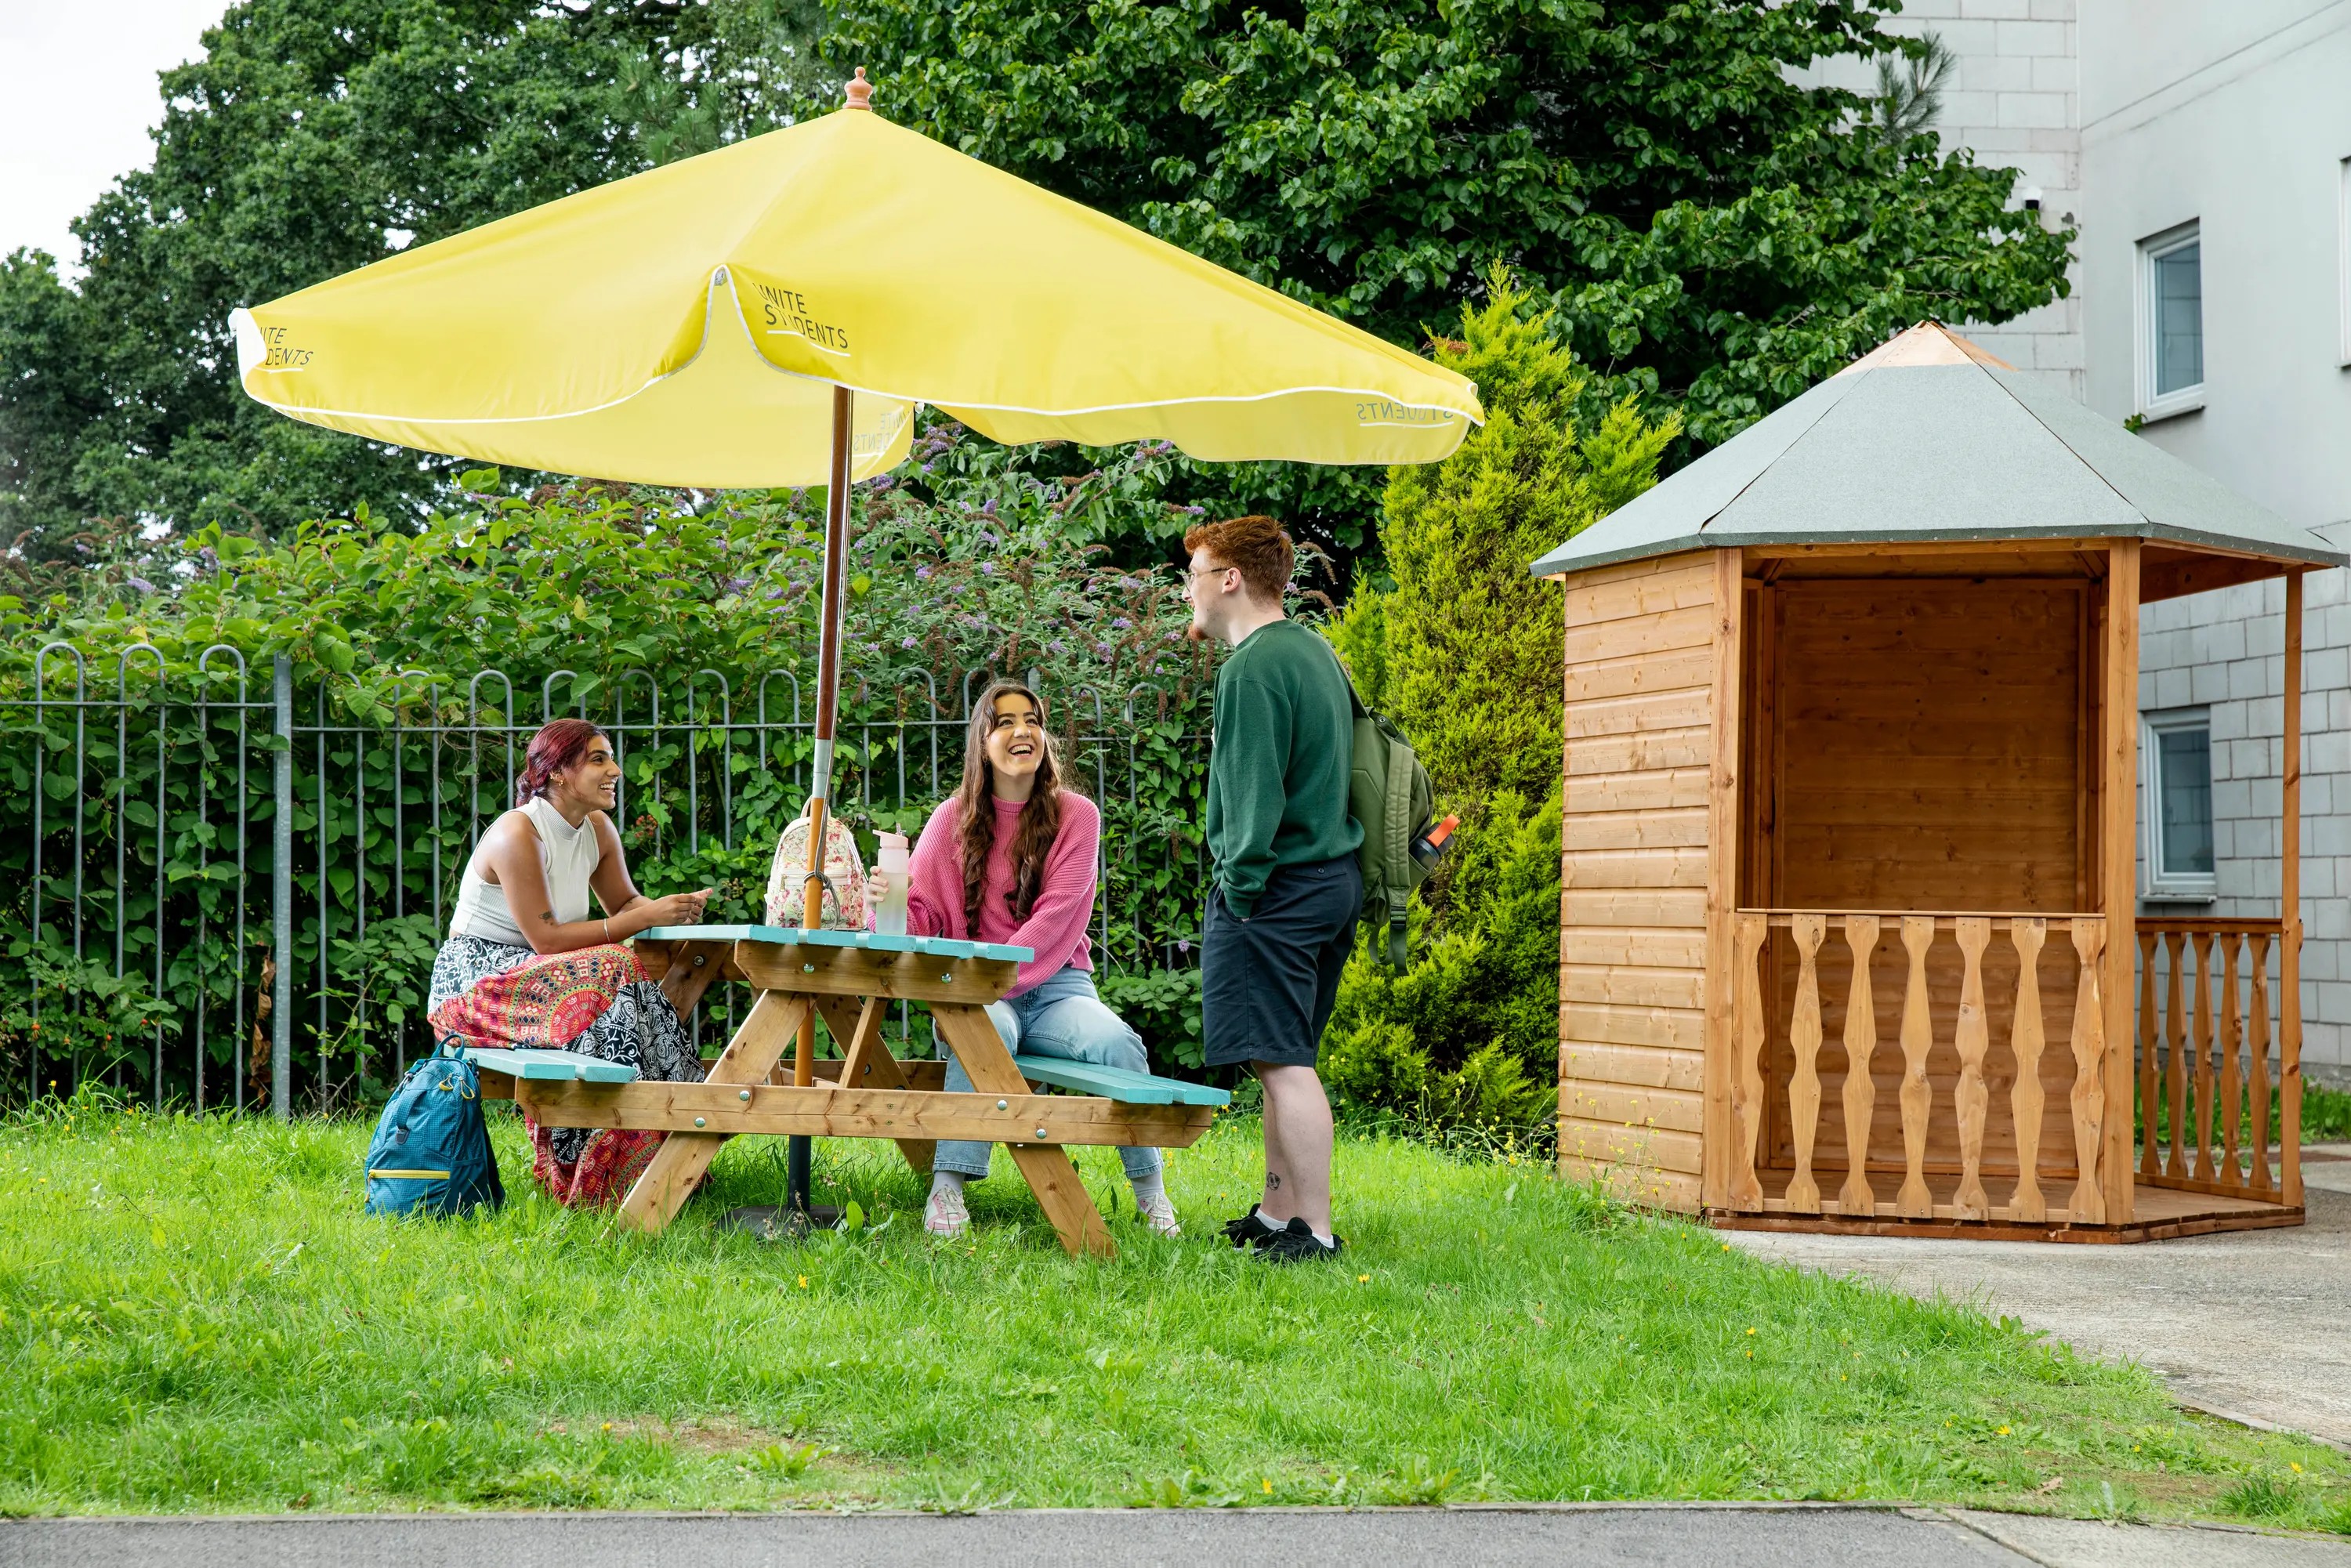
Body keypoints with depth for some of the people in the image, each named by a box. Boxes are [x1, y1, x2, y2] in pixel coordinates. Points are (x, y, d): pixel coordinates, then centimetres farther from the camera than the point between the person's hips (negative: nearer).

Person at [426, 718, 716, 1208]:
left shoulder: (597, 829, 5)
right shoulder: (518, 833, -20)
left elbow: (624, 901, 14)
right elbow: (546, 938, -22)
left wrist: (671, 909, -10)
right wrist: (645, 918, -23)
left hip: (527, 975, 8)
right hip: (474, 981, -8)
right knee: (610, 972, -28)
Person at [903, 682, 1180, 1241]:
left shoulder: (1075, 815, 5)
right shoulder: (954, 818, 8)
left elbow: (1057, 914, -7)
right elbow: (920, 908, 3)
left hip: (1055, 985, 1)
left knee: (1118, 1041, -30)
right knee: (988, 1032, -37)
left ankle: (1150, 1191, -14)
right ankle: (946, 1192, -40)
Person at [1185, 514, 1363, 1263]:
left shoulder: (1253, 666, -14)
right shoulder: (1316, 651, 16)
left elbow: (1253, 792, -18)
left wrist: (1240, 886, -12)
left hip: (1277, 887, -10)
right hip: (1335, 877, 10)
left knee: (1283, 1060, -8)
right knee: (1289, 1059, 15)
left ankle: (1314, 1231, -9)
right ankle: (1277, 1213, 21)